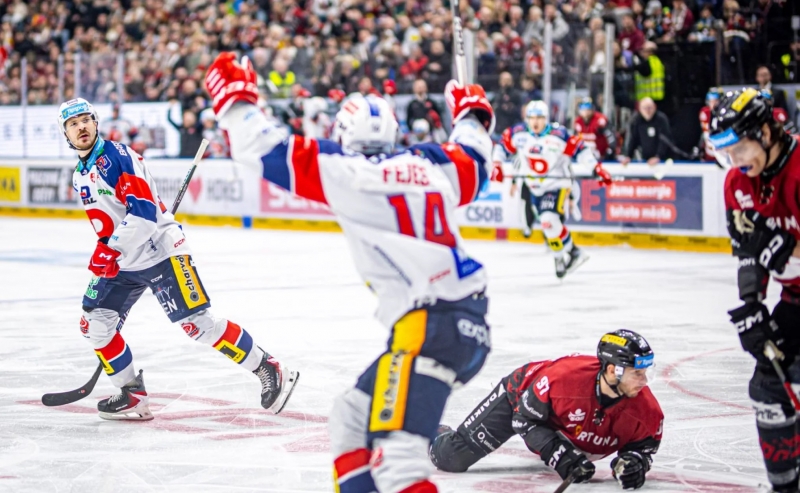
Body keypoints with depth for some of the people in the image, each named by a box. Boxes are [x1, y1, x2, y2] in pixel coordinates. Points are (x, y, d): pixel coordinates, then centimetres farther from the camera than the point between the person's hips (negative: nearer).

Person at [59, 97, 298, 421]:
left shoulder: (116, 155, -13)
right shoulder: (79, 176, 14)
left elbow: (144, 209, -24)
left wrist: (110, 249, -27)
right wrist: (105, 254, 14)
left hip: (161, 251, -9)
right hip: (123, 261, 9)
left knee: (197, 323, -13)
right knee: (94, 321, 1)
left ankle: (268, 369, -3)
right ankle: (132, 395, 11)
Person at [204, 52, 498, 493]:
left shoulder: (347, 172, -4)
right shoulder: (432, 167, 14)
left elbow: (267, 151, 0)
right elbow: (472, 162, 36)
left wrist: (234, 97, 17)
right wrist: (471, 116, 56)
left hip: (431, 329, -9)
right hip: (467, 321, 9)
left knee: (395, 451, -17)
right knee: (351, 420, 20)